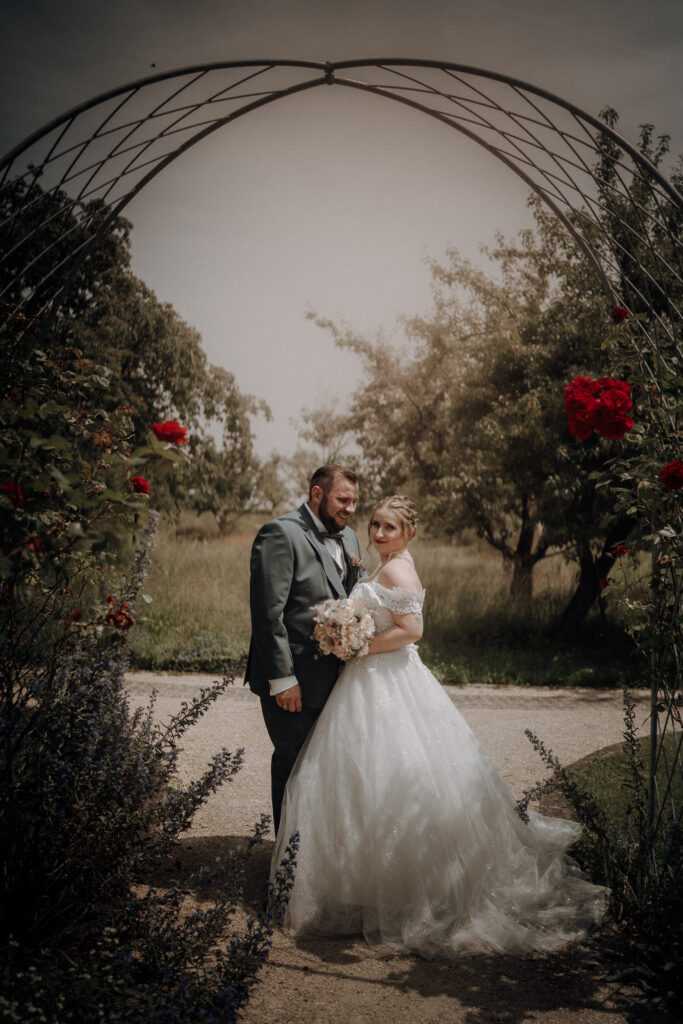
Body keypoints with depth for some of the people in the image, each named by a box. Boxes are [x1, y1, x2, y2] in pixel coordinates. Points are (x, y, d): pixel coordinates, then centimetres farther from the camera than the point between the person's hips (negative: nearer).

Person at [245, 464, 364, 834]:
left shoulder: (348, 538, 13)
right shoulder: (280, 534, -14)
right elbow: (268, 612, -18)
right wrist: (282, 678, -20)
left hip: (333, 675, 8)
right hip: (294, 679, -7)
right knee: (293, 763, 6)